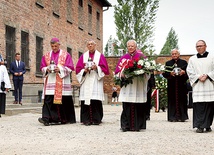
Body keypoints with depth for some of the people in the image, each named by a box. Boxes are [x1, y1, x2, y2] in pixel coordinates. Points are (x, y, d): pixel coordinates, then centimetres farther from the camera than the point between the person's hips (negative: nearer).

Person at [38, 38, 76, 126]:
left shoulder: (66, 55, 6)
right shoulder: (46, 56, 16)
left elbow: (70, 68, -1)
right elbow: (42, 67, 14)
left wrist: (60, 69, -15)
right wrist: (47, 69, -8)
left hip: (62, 83, -2)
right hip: (50, 82, 2)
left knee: (63, 100, -1)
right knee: (48, 100, -10)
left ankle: (65, 119, 12)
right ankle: (46, 118, -19)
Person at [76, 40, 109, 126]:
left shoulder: (100, 56, 11)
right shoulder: (83, 56, 14)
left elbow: (104, 68, 3)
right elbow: (78, 68, 9)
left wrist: (96, 68, -12)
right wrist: (84, 70, -9)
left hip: (96, 81, -1)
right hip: (86, 81, 2)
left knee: (96, 100, -9)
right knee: (86, 99, -6)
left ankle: (96, 119, -2)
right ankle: (86, 119, -2)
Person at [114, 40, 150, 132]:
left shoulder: (141, 56, 8)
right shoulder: (123, 57, 14)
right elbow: (118, 69, 12)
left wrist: (142, 73, -14)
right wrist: (121, 73, -9)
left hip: (138, 85, -1)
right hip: (127, 84, 1)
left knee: (138, 106, -2)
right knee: (126, 106, -5)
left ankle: (137, 126, 6)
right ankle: (125, 125, -2)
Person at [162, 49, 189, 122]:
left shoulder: (184, 62, 10)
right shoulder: (168, 63, 11)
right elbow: (164, 74, 4)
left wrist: (184, 72, -14)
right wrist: (170, 73, -15)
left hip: (182, 85, 0)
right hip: (172, 85, 0)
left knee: (182, 101, 0)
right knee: (172, 101, -2)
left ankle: (182, 117, 6)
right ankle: (173, 117, 1)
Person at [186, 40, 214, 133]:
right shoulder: (192, 59, 14)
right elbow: (190, 72, 7)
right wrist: (198, 77, -8)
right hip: (197, 86, 0)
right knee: (199, 106, -8)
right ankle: (200, 126, -9)